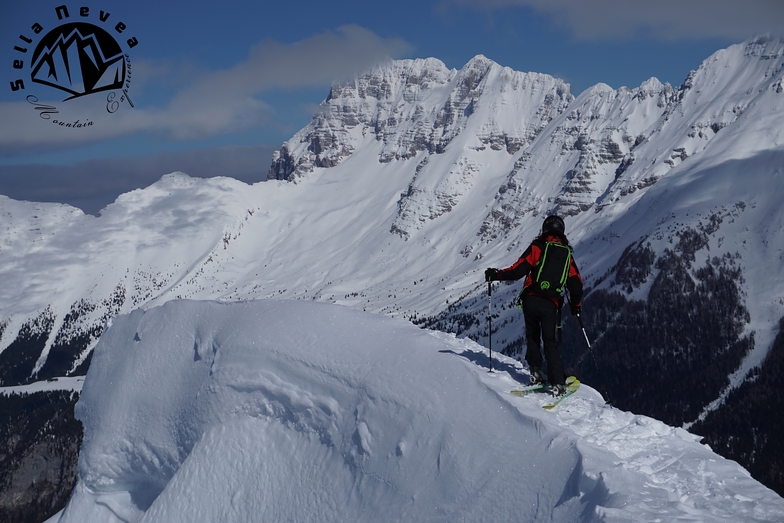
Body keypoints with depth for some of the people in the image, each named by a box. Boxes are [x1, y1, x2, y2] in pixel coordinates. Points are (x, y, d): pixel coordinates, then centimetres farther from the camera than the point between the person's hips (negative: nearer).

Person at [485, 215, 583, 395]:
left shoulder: (537, 247, 0)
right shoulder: (567, 254, 11)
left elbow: (518, 270, -10)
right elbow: (576, 283, 13)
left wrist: (496, 274, 1)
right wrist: (576, 304, 29)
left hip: (531, 300, -2)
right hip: (550, 305, 2)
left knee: (532, 336, 18)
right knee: (550, 341, 8)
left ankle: (536, 372, 11)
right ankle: (558, 382, -1)